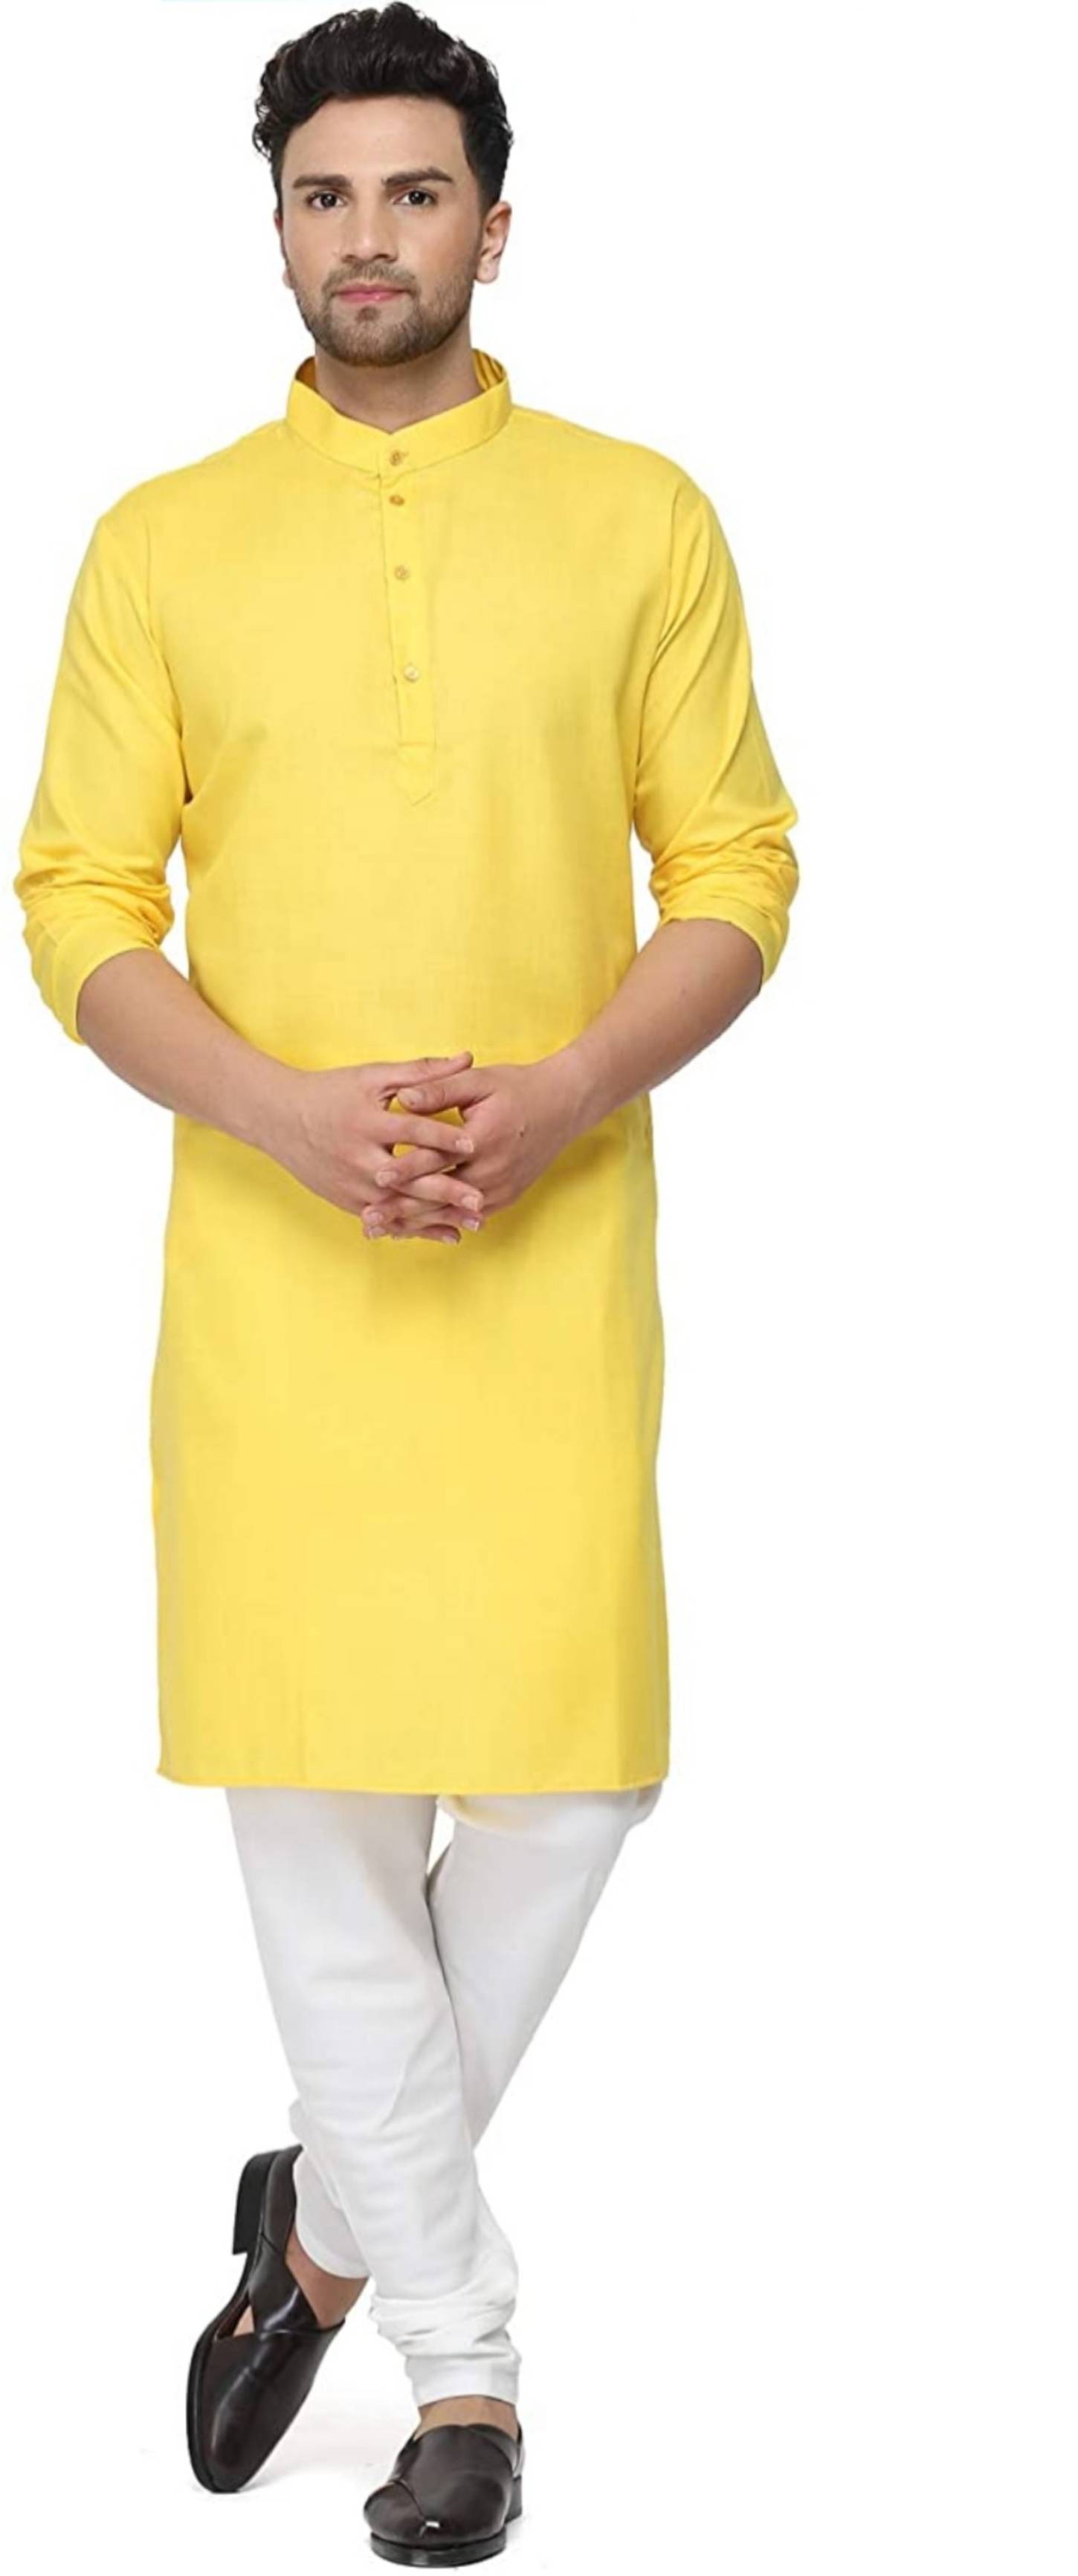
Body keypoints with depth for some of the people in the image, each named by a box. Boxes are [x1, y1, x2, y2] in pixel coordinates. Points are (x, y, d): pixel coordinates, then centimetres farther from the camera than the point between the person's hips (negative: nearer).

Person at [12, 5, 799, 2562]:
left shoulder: (638, 516, 5)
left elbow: (736, 874, 4)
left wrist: (555, 1098, -13)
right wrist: (290, 1112, -13)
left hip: (556, 1247, 0)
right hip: (268, 1254, 0)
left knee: (567, 1771, -3)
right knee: (312, 1788, 0)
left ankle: (337, 2218, 23)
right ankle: (461, 2355, 15)